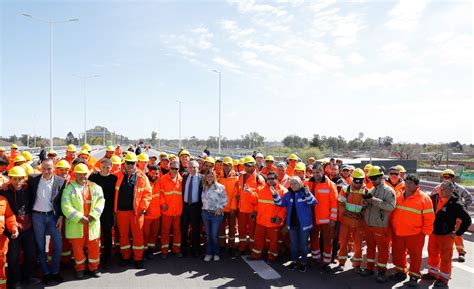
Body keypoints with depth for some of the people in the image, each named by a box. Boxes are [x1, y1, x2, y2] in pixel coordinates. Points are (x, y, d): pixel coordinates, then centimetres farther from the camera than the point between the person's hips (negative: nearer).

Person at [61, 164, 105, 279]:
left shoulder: (95, 187, 8)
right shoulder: (69, 188, 1)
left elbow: (100, 202, 0)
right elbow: (66, 206, -10)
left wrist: (92, 215, -15)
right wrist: (79, 217, -18)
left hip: (92, 223, 2)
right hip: (76, 224, -1)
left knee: (94, 246, 7)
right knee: (77, 247, 8)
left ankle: (93, 268, 24)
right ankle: (80, 268, 27)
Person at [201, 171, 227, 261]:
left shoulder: (220, 187, -4)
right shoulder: (204, 187, 6)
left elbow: (224, 200, -2)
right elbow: (203, 199, 11)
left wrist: (220, 208, -11)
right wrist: (204, 207, 1)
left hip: (216, 214, -3)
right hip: (205, 213, 4)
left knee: (214, 235, -1)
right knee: (208, 234, 10)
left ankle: (216, 253, 16)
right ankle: (208, 253, 20)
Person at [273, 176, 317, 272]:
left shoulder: (305, 193, -9)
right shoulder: (288, 194, 4)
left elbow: (313, 203, -20)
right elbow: (280, 203, 5)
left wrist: (308, 194, -37)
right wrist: (275, 195, -11)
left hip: (304, 224, -4)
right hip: (292, 224, 4)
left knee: (303, 244, 10)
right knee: (293, 244, 16)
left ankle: (303, 262, 24)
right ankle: (294, 261, 31)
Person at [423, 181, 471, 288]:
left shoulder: (456, 204, -21)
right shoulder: (435, 197, -8)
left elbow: (467, 220, -18)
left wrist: (458, 233, -13)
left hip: (446, 235, -5)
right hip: (433, 233, 5)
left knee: (445, 257, 9)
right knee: (432, 254, 20)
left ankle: (444, 278, 25)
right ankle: (433, 273, 39)